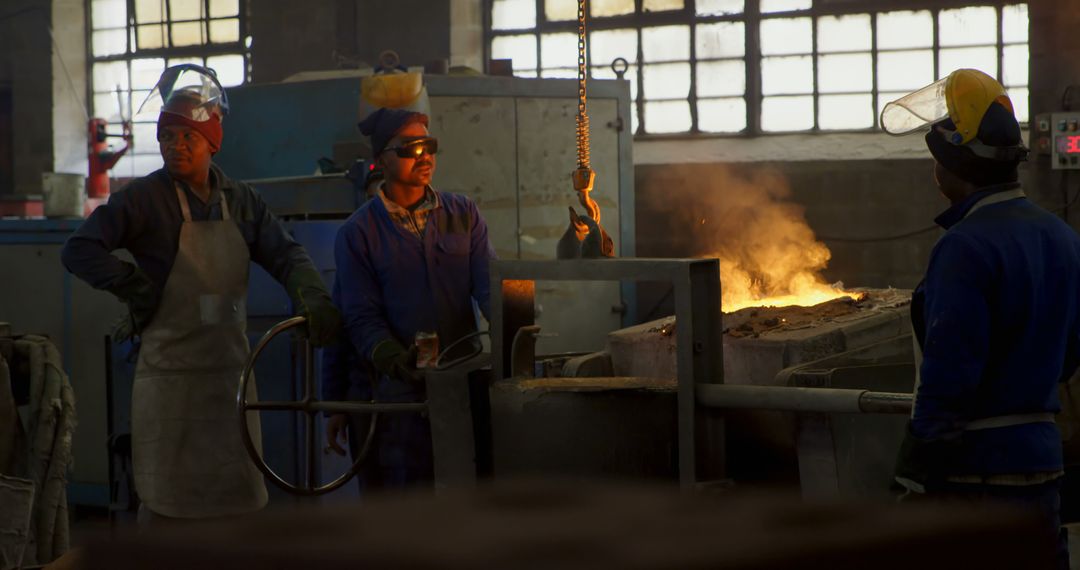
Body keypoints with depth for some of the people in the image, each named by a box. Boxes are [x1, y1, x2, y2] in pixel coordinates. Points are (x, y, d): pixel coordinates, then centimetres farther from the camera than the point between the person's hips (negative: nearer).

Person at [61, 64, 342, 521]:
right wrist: (136, 290, -15)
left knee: (239, 493, 9)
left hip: (230, 372, 5)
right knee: (165, 501, -1)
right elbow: (80, 250, -9)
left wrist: (312, 298, -12)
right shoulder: (144, 198, -6)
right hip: (170, 376, -5)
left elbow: (285, 254, 6)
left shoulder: (240, 201, 9)